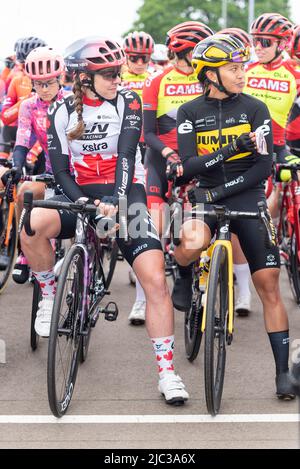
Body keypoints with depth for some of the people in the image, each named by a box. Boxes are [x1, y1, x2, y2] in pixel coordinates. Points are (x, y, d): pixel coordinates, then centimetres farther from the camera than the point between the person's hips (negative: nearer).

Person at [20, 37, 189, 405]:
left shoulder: (127, 102, -4)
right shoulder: (62, 112, 0)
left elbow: (126, 154, -17)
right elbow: (60, 170, -3)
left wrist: (116, 198, -32)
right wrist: (82, 202, -22)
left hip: (124, 194, -1)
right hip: (81, 193, 1)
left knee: (155, 278, -16)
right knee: (32, 226, -32)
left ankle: (166, 372, -7)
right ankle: (49, 296, -3)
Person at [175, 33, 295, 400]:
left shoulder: (254, 109, -2)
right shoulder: (190, 113, 0)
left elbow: (263, 166, -8)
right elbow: (188, 165, -11)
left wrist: (219, 191, -17)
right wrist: (230, 150, -25)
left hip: (247, 197, 0)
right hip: (206, 196, 0)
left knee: (268, 283, -5)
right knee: (192, 243, -35)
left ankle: (283, 370, 3)